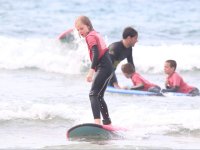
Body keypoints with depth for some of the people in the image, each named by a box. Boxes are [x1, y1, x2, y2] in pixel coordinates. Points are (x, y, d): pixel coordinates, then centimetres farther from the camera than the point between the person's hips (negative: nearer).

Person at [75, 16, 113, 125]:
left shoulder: (90, 36, -7)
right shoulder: (96, 34, 20)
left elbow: (96, 54, -19)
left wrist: (91, 71, -27)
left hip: (103, 67, -10)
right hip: (108, 67, 10)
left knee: (93, 94, -18)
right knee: (99, 97, 18)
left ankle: (97, 121, -34)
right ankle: (107, 123, 23)